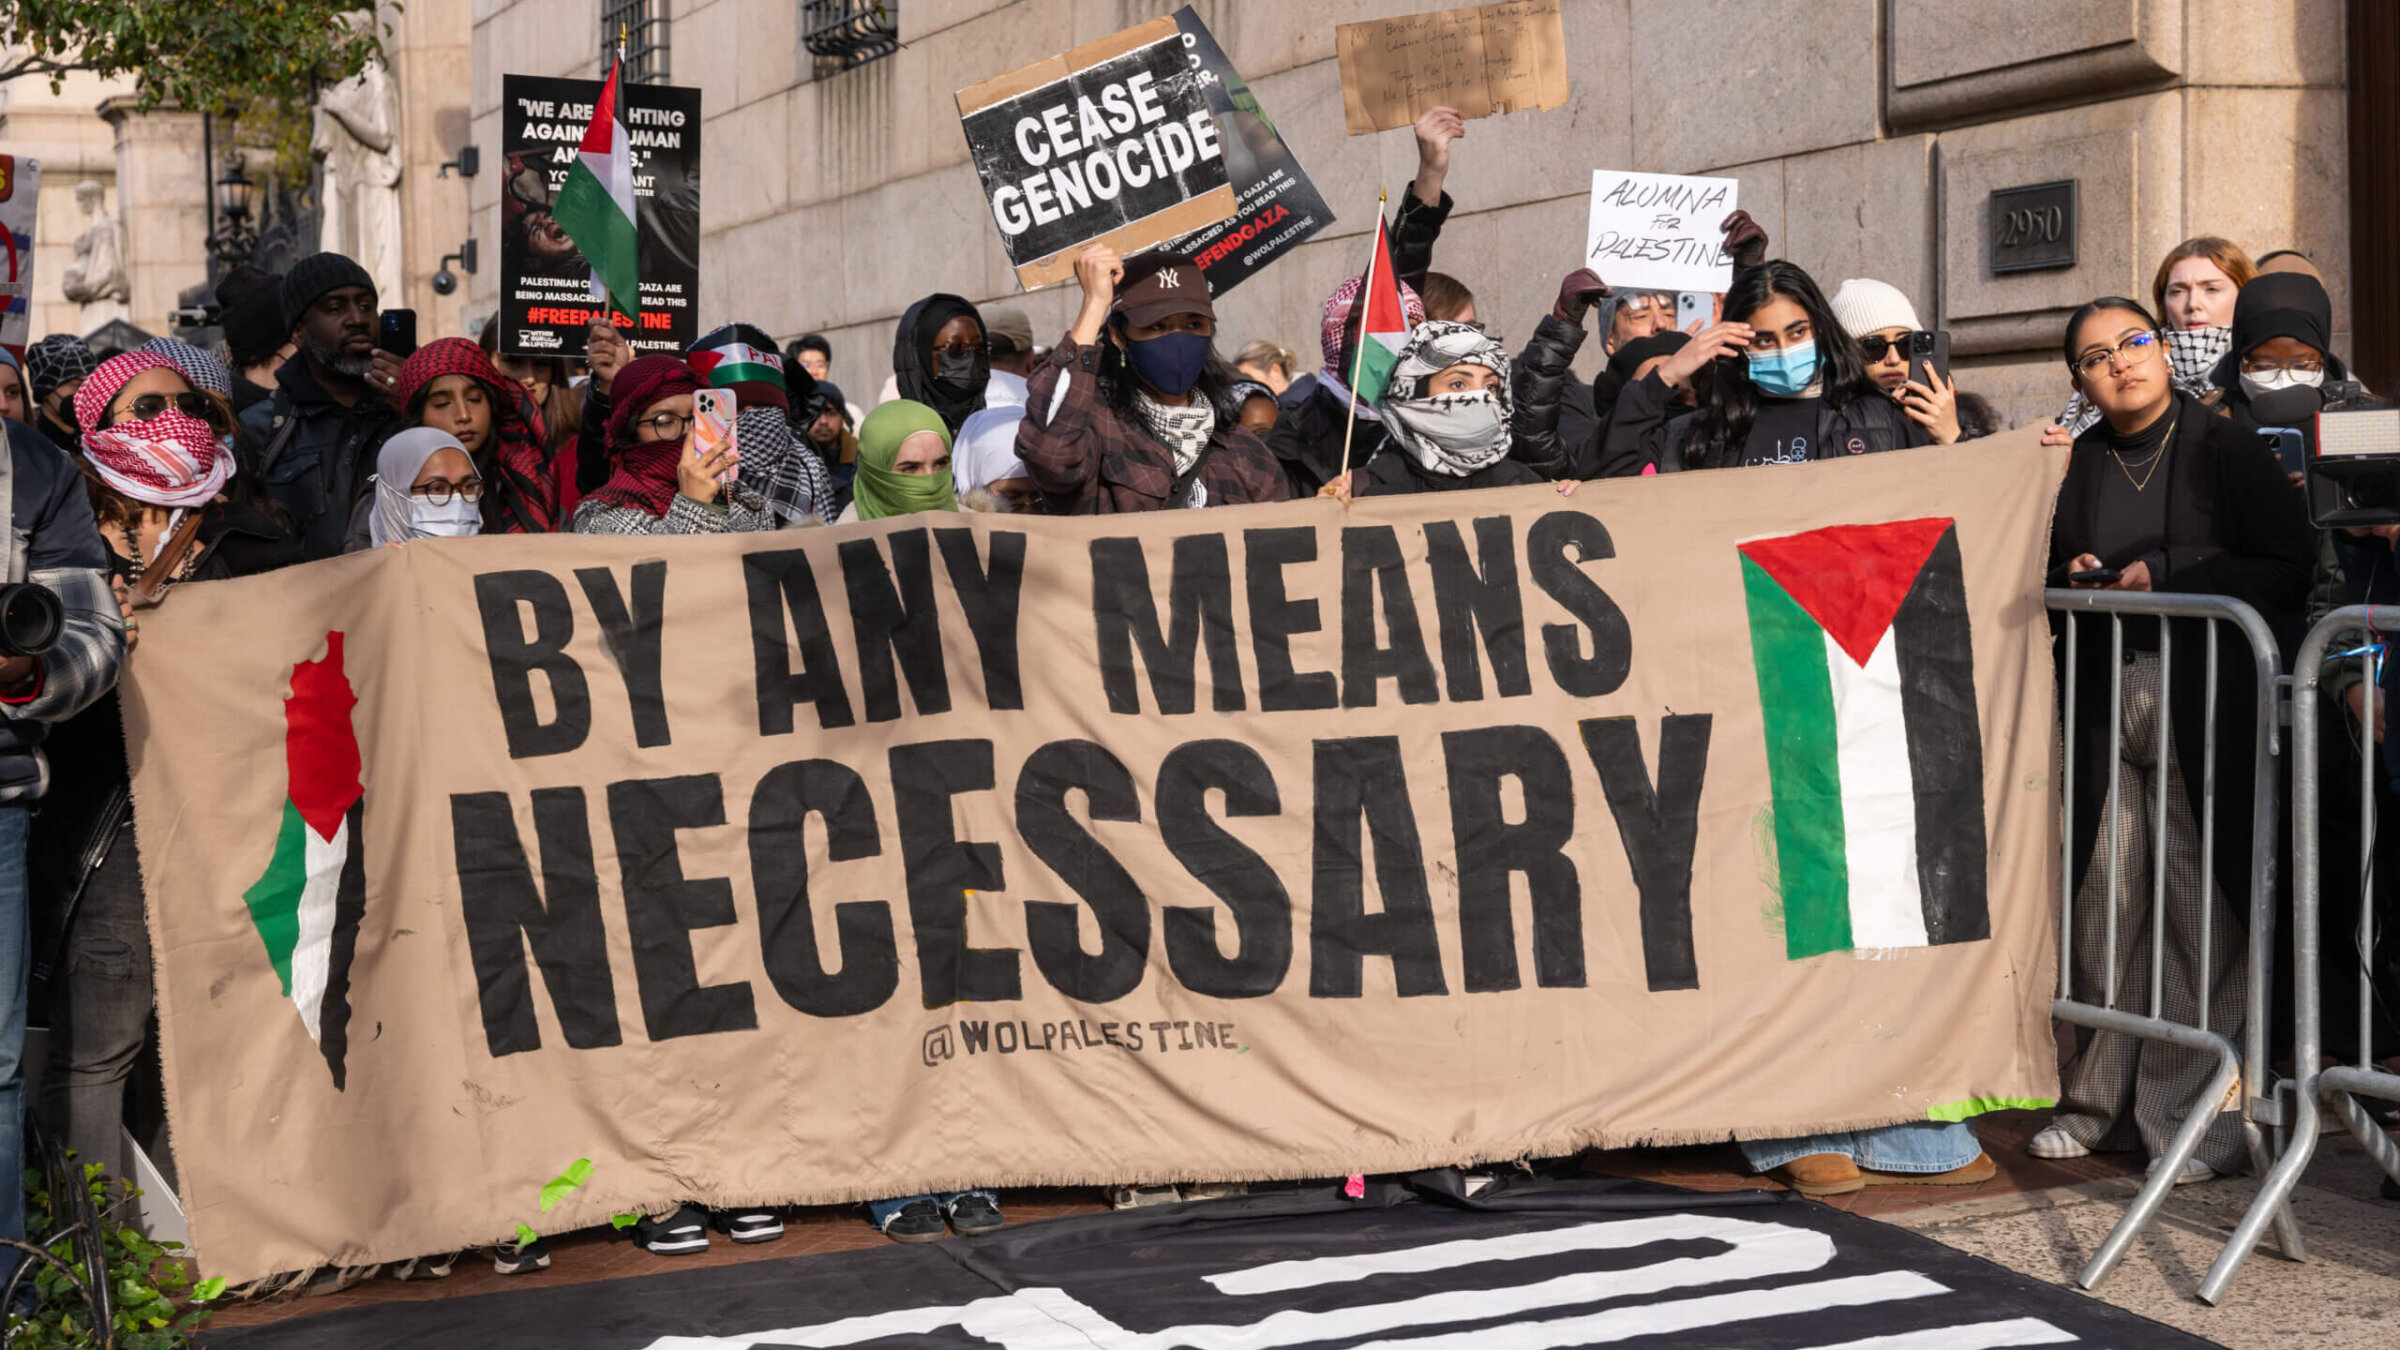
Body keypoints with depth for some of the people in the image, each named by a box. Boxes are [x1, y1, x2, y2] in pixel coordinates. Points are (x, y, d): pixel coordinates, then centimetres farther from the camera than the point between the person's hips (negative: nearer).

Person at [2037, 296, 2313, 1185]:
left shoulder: (2225, 449, 2)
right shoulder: (2075, 464, 14)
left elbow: (2293, 570, -5)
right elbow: (2043, 571, 23)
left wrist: (2167, 574, -10)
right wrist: (2071, 579, 1)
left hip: (2203, 702, -4)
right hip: (2103, 704, 4)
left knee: (2198, 910, -5)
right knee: (2103, 903, 5)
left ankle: (2192, 1114, 4)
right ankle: (2100, 1101, 18)